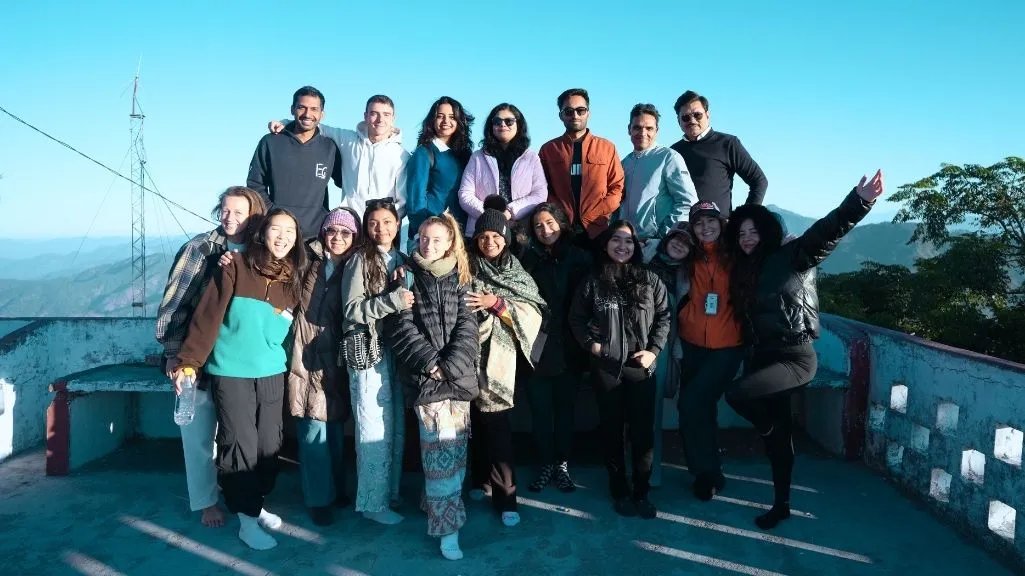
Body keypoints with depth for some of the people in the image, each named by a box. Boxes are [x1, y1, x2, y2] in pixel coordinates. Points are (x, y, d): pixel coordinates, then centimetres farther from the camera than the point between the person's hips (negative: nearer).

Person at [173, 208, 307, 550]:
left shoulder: (294, 279, 6)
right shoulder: (237, 267, -7)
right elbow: (208, 316, -10)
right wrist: (188, 362, -14)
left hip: (272, 374, 5)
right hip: (231, 372, -4)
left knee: (269, 444, 10)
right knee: (240, 445, 0)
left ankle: (256, 504, 30)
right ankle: (247, 519, 13)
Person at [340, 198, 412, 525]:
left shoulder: (402, 261, 13)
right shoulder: (360, 260, -4)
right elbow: (351, 309, -11)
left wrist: (404, 290, -4)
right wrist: (392, 301, -20)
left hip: (397, 350, 6)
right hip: (368, 350, -6)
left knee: (397, 425, 10)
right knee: (375, 426, -3)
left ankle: (391, 492, 24)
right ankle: (372, 502, 8)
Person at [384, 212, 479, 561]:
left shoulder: (460, 278, 9)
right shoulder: (407, 277, 3)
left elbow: (467, 326, 1)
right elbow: (401, 327, -4)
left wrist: (450, 365, -12)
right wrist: (430, 363, -13)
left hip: (459, 374, 3)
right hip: (425, 376, -3)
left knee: (454, 446, 8)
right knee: (442, 448, -7)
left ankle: (434, 504, 27)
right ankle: (447, 526, 1)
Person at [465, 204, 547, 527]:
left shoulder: (518, 273, 8)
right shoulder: (467, 269, 6)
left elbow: (534, 312, 0)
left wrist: (497, 303, -11)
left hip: (498, 354, -1)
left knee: (495, 421, -6)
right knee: (477, 419, 8)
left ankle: (505, 495, 2)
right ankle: (481, 480, 28)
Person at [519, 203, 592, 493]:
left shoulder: (579, 257, 2)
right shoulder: (529, 259, 4)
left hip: (568, 346, 0)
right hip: (538, 346, 0)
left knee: (565, 406, 9)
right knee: (540, 408, 5)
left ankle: (562, 464, 21)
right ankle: (545, 465, 18)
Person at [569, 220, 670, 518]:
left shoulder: (649, 280, 4)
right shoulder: (593, 281, 4)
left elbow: (663, 316, 5)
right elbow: (576, 318, 11)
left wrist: (654, 350, -5)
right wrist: (590, 343, -1)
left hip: (641, 367, 0)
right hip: (605, 367, 0)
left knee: (643, 430, 3)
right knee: (612, 429, 9)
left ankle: (641, 492, 17)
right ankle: (620, 491, 22)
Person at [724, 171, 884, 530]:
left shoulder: (791, 257, -11)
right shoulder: (743, 271, 8)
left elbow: (826, 233, -24)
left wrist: (858, 202, -37)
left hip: (796, 358, -6)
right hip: (763, 356, 6)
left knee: (736, 394, -25)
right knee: (779, 433, 14)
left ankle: (767, 426, 8)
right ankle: (781, 504, 27)